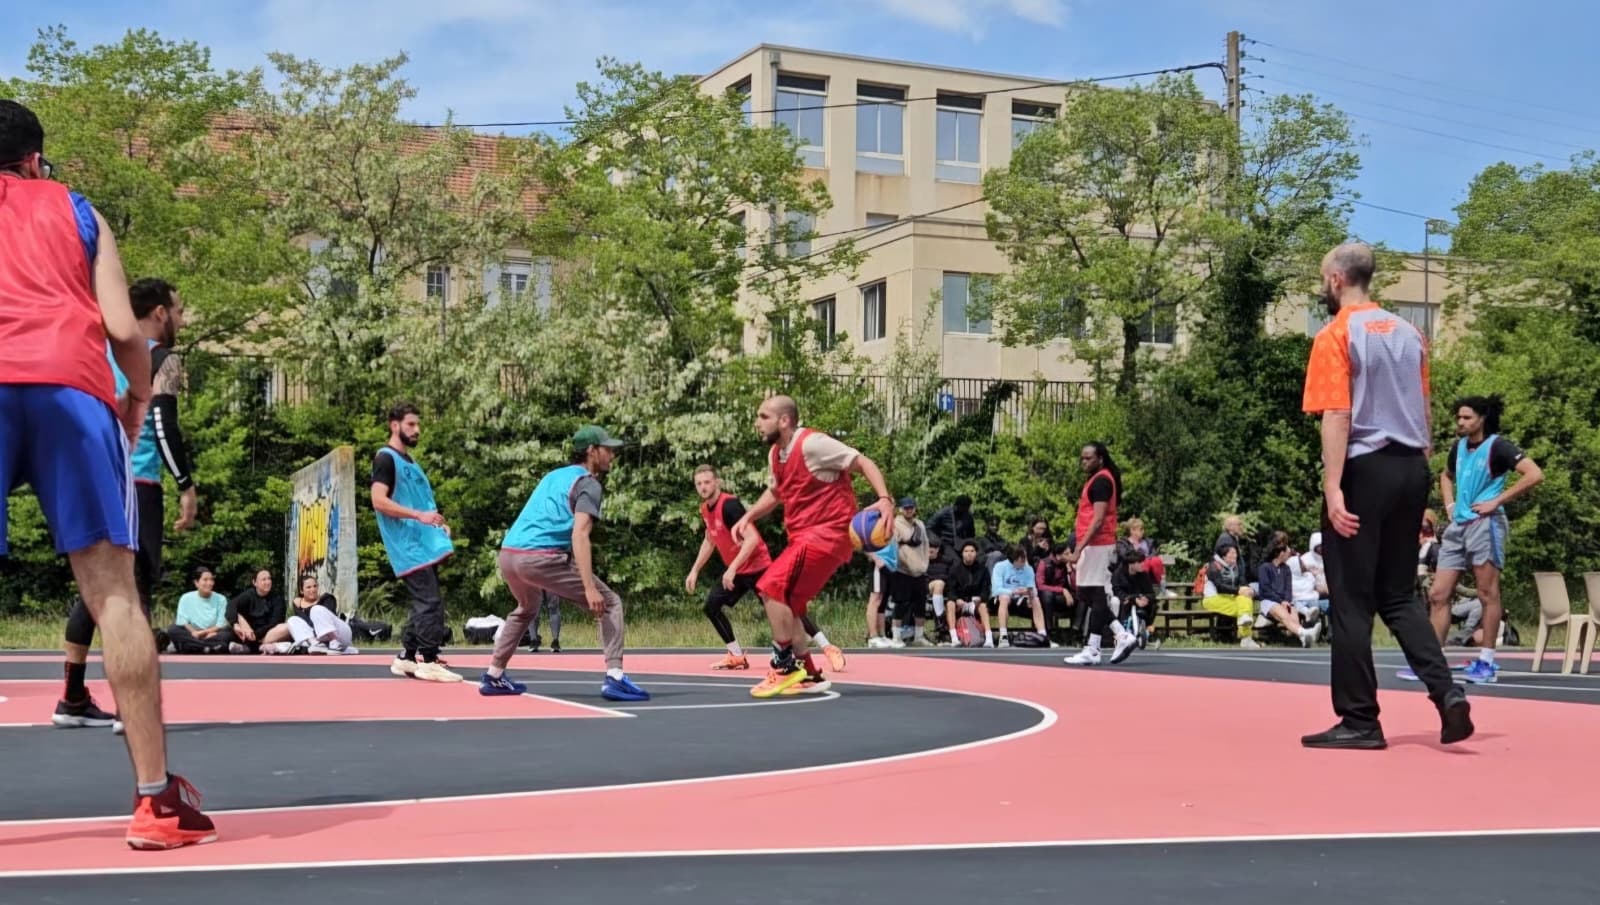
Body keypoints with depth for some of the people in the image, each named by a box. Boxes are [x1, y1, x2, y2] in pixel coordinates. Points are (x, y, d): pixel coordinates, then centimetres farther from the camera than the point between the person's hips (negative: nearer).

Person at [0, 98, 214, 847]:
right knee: (112, 589, -1)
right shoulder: (75, 210, 23)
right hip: (71, 384, 0)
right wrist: (139, 394, 28)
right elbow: (123, 329, 11)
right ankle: (155, 799, -2)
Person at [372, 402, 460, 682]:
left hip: (425, 544, 9)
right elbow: (379, 501, -19)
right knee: (430, 603, -13)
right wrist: (418, 515, -25)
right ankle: (428, 660, -10)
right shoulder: (386, 458, -8)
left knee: (424, 603, 11)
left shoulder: (409, 462, 21)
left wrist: (437, 522, 12)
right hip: (409, 546, -9)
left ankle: (406, 657, 18)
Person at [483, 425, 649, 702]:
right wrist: (589, 588, -21)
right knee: (609, 602, -1)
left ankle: (493, 676, 38)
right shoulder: (588, 484, 0)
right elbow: (579, 534, -14)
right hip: (542, 557, -8)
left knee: (526, 608, 37)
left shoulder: (553, 476, 25)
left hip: (507, 553, 8)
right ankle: (614, 677, -15)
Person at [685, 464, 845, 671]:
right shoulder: (705, 509, 6)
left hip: (757, 567, -9)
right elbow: (709, 541, 23)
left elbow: (752, 538, -31)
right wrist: (695, 570, 20)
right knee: (711, 605, -1)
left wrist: (732, 568, -33)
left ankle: (829, 649, -8)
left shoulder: (729, 505, -22)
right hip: (734, 570, 9)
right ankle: (737, 657, 7)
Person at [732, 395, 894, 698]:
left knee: (771, 588, -18)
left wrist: (885, 499, -30)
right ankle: (809, 674, 21)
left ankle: (785, 666, -9)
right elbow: (775, 491, 28)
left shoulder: (812, 443, -16)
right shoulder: (775, 453, 10)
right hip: (803, 536, 10)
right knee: (784, 603, 11)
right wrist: (748, 517, 15)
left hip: (827, 533, -9)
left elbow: (863, 463, -17)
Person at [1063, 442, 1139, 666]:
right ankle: (1123, 635, 10)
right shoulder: (1097, 480, 18)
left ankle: (1092, 650, -5)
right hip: (1097, 544, 11)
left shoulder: (1101, 481, -13)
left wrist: (1081, 545, -23)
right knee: (1089, 595, 12)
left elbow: (1098, 519, -20)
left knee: (1094, 596, -7)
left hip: (1096, 544, -11)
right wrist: (1082, 544, 21)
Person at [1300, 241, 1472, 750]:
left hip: (1365, 471, -7)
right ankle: (1446, 693, -2)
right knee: (1399, 596, 14)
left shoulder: (1335, 336, -7)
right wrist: (1418, 470, 20)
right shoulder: (1407, 333, 13)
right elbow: (1424, 412, 15)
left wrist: (1333, 488, -18)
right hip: (1411, 469, 7)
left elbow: (1337, 417, -15)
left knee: (1351, 601, 1)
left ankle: (1360, 721, 3)